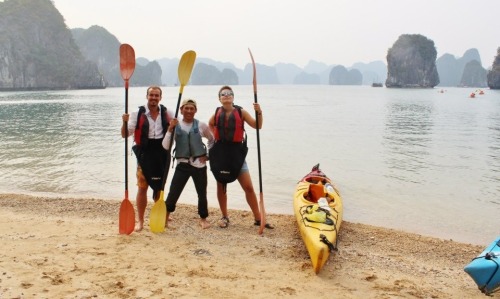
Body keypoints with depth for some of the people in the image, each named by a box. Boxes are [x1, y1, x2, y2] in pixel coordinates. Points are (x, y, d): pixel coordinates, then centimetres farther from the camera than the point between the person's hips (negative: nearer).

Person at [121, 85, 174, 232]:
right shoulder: (138, 114, -4)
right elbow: (125, 134, -6)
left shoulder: (167, 113, 2)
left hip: (162, 154, 2)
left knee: (159, 187, 13)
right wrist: (125, 122, -26)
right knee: (142, 187, 0)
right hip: (145, 154, -2)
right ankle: (140, 221, 10)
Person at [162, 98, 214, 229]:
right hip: (182, 164, 0)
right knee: (173, 192, -3)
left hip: (199, 164, 1)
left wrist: (208, 155, 8)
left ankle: (203, 219, 27)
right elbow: (165, 146, -10)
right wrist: (170, 129, -18)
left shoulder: (201, 125, -1)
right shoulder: (176, 126, -2)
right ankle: (165, 217, 14)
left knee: (202, 193, 9)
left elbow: (212, 140, 15)